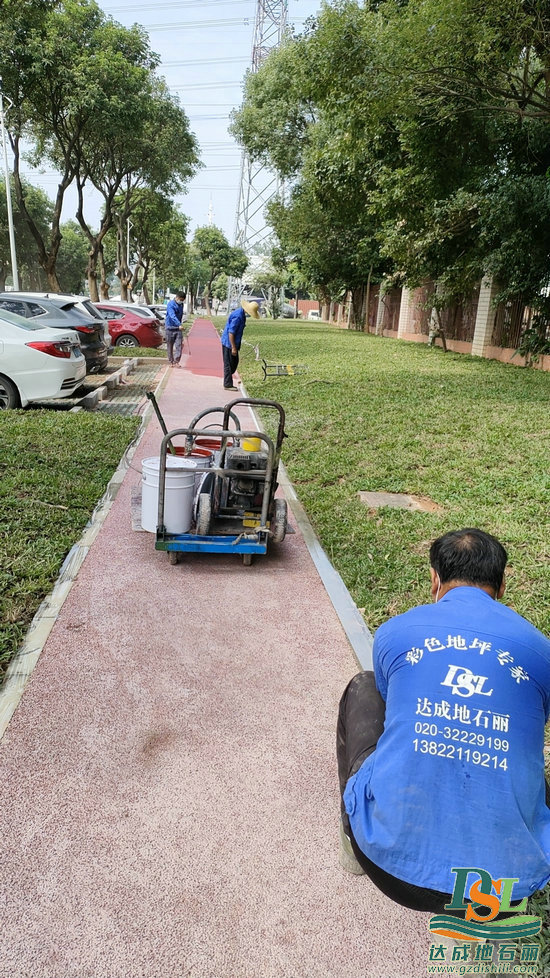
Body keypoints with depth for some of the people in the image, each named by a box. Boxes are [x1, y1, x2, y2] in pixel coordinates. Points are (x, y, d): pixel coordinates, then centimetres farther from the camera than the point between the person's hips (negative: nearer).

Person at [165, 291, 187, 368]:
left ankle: (176, 361, -7)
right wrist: (179, 325, -42)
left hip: (178, 327, 5)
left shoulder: (181, 305, 8)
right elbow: (173, 316, -29)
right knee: (170, 346, 5)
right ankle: (171, 361, 14)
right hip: (170, 327, -5)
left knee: (179, 345, -8)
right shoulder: (170, 304, -14)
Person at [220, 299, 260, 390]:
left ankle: (227, 382, 24)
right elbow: (231, 333, -25)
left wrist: (236, 346, 22)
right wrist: (233, 348, -23)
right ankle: (227, 385, 6)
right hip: (228, 343, -10)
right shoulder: (237, 316, -23)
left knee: (234, 362, 16)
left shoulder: (242, 314, 8)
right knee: (228, 364, -2)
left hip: (233, 343, 10)